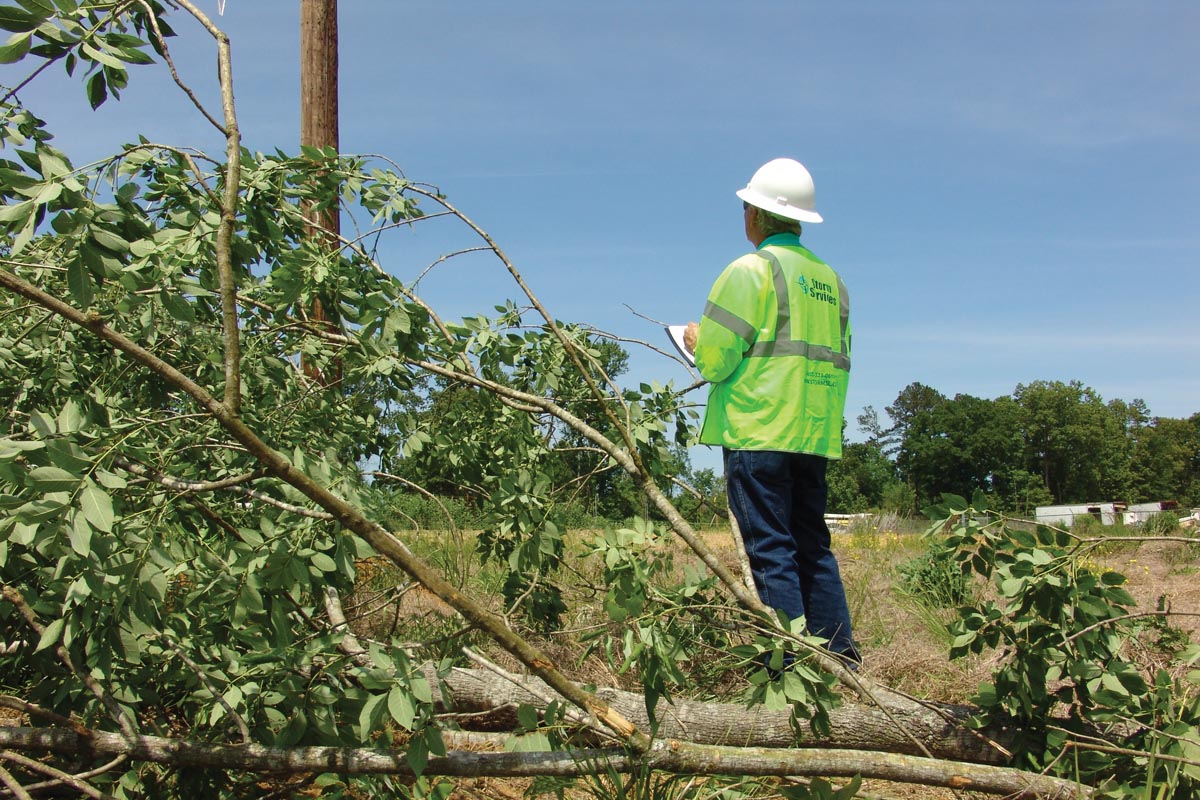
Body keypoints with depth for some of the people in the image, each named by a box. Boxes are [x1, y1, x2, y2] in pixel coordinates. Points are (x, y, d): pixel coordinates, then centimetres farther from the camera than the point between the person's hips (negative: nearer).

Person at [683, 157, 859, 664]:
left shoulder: (752, 270, -7)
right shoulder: (830, 279, 16)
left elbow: (715, 359, -11)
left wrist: (695, 341, 10)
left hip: (758, 431, -7)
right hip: (815, 434, 7)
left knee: (770, 548, -4)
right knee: (812, 545, 14)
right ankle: (839, 653, 14)